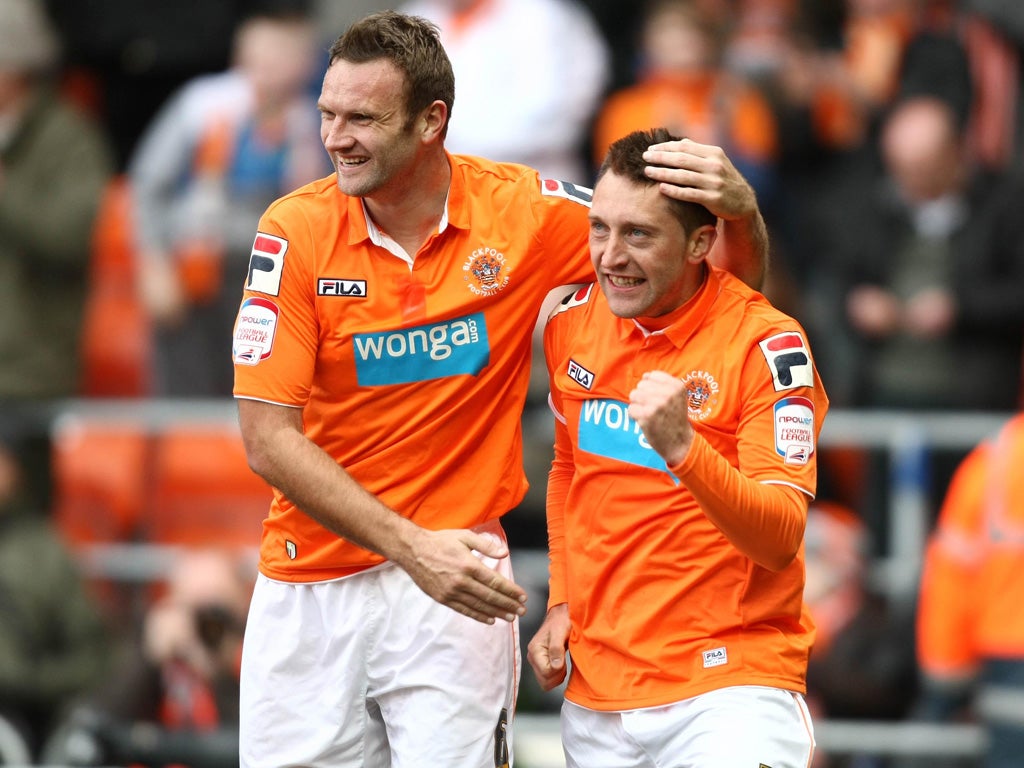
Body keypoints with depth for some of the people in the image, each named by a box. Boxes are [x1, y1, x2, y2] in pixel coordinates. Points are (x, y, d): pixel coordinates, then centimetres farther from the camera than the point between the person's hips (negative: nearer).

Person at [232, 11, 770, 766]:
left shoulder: (522, 209, -6)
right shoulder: (298, 230, -7)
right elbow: (268, 436, -10)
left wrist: (739, 210, -22)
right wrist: (411, 547, -19)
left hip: (453, 578, -1)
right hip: (310, 583, 1)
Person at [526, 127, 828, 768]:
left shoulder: (767, 343, -13)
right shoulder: (573, 322, 4)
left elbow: (781, 540, -20)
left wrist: (683, 449, -34)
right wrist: (563, 601, 13)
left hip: (728, 683, -5)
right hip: (596, 688, 5)